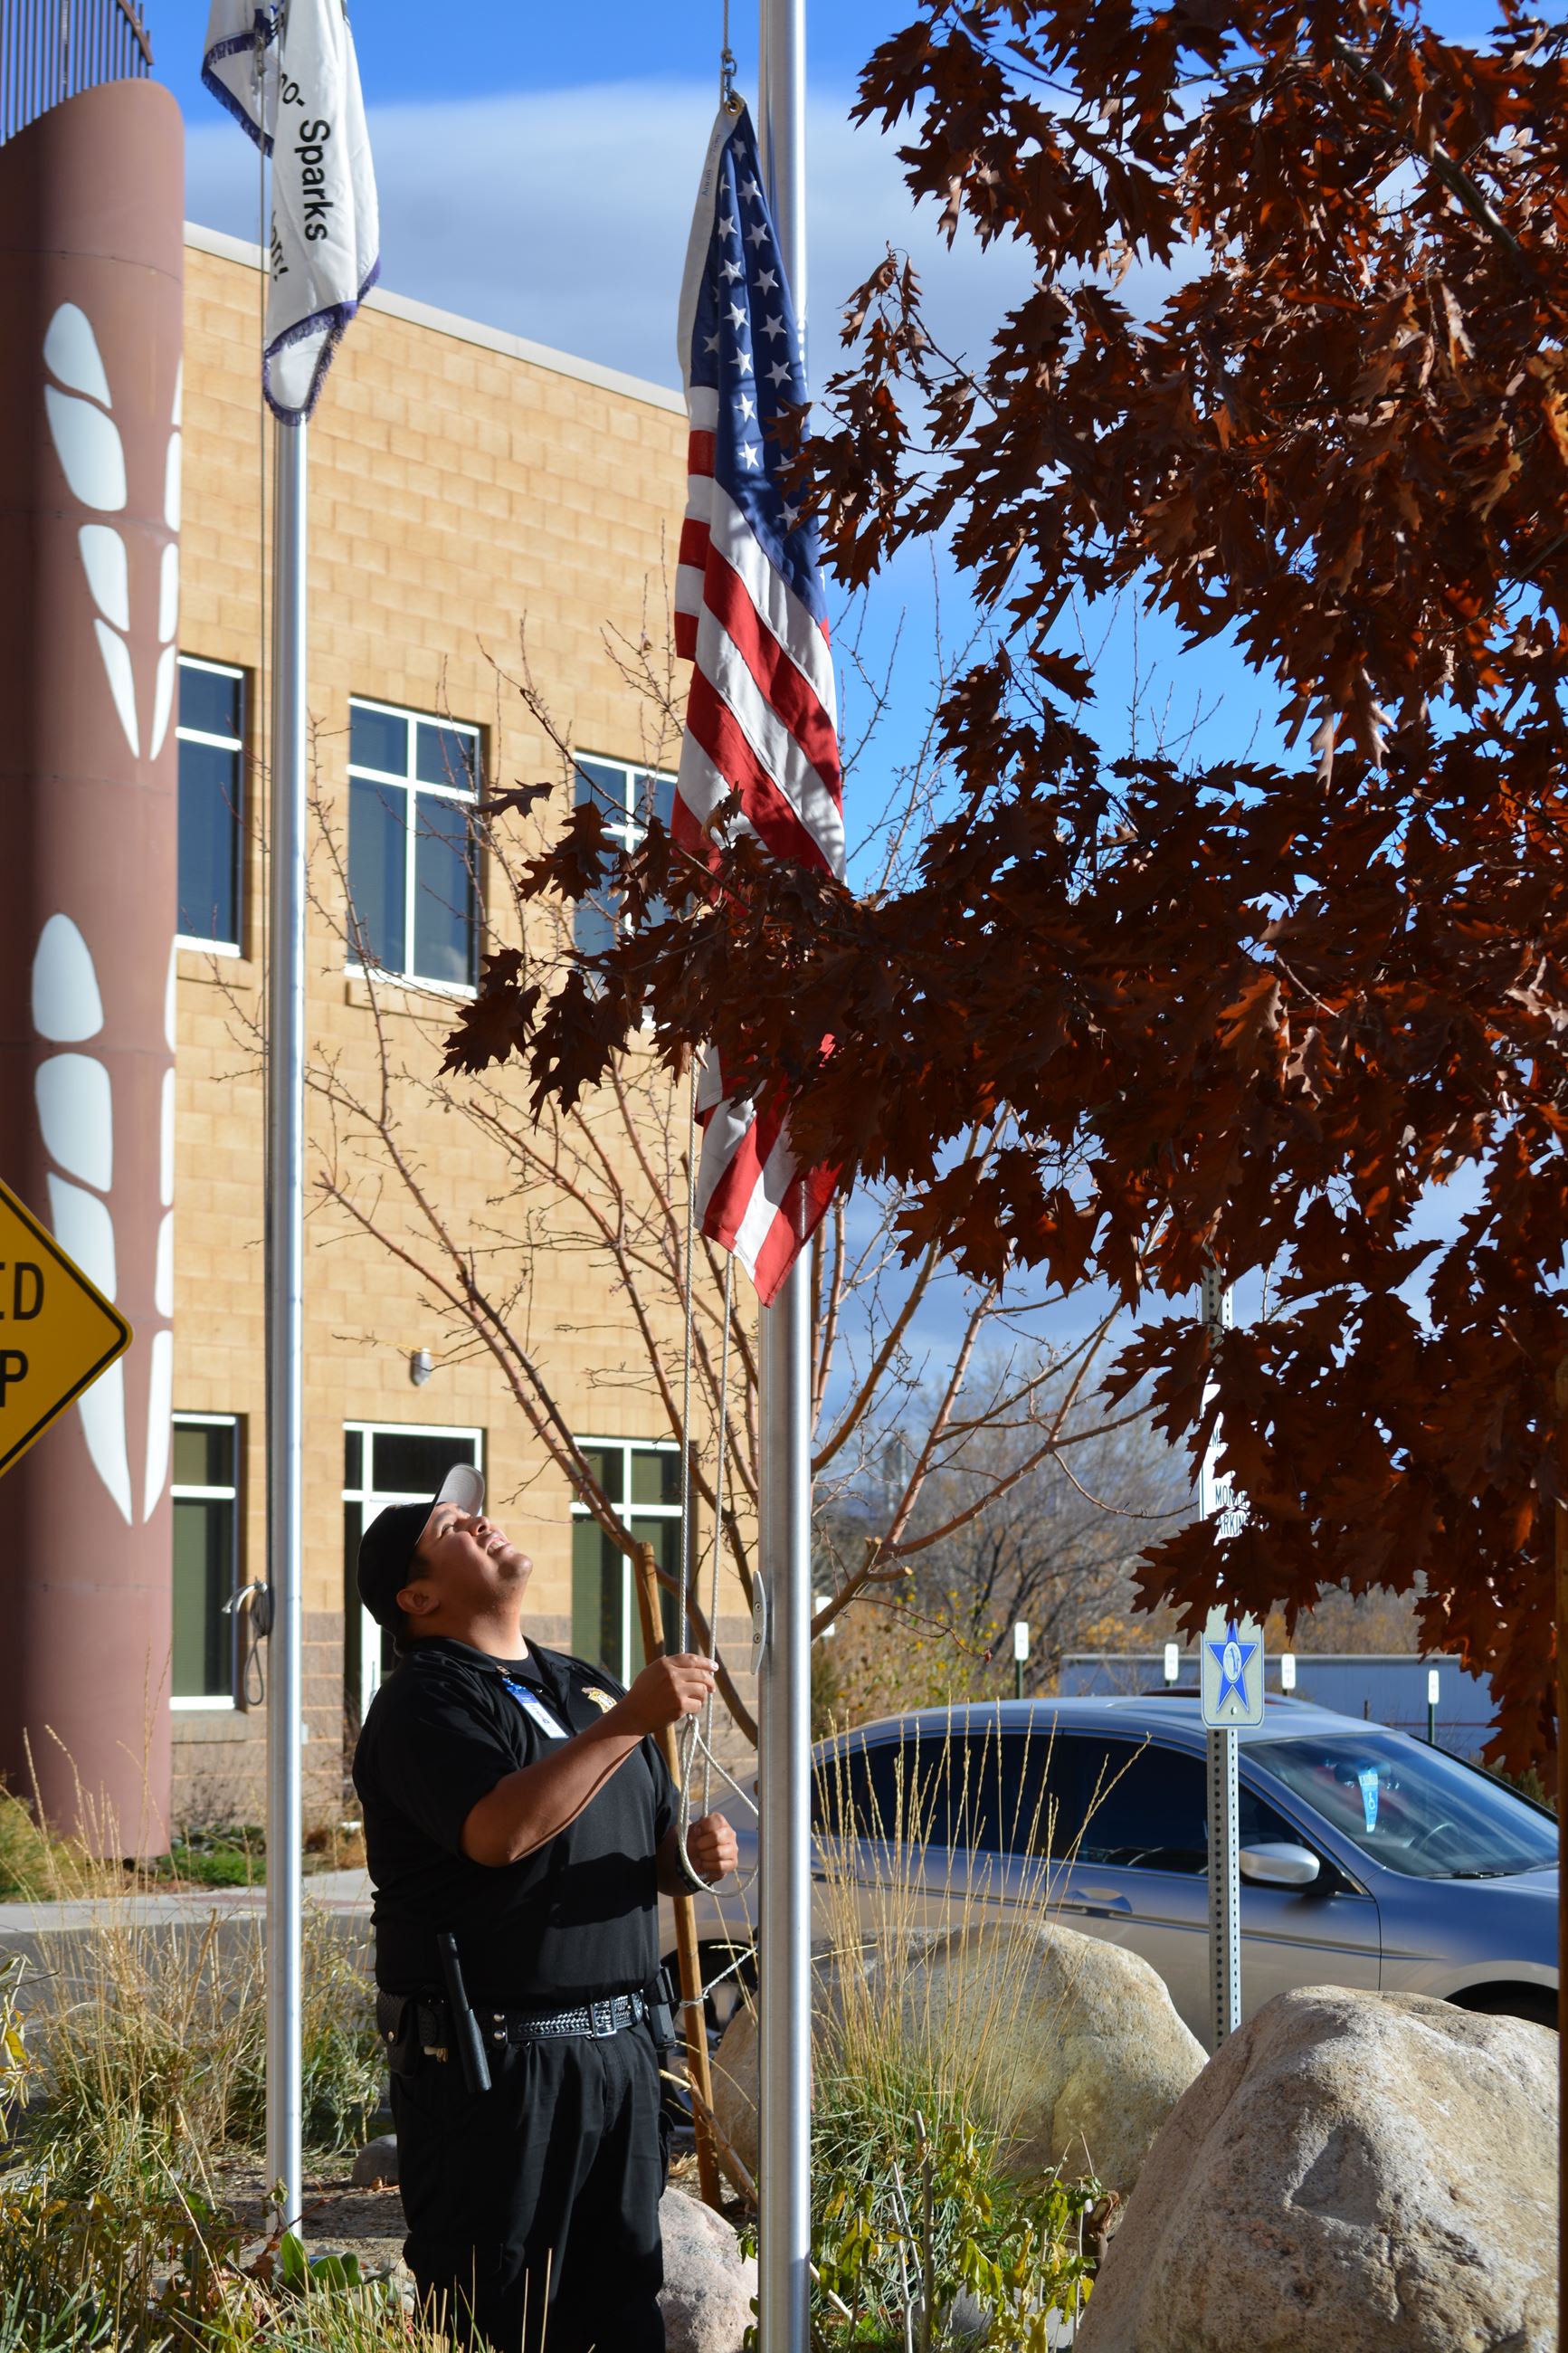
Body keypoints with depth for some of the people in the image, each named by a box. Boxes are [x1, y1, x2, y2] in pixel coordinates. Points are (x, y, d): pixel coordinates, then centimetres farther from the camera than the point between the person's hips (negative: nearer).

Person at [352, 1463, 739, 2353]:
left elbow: (651, 1850, 24)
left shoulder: (588, 1686, 18)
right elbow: (499, 1832, -25)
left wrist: (695, 1854, 1)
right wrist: (628, 1721, -25)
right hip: (493, 2064, -7)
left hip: (620, 2047, 7)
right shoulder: (424, 1702, -6)